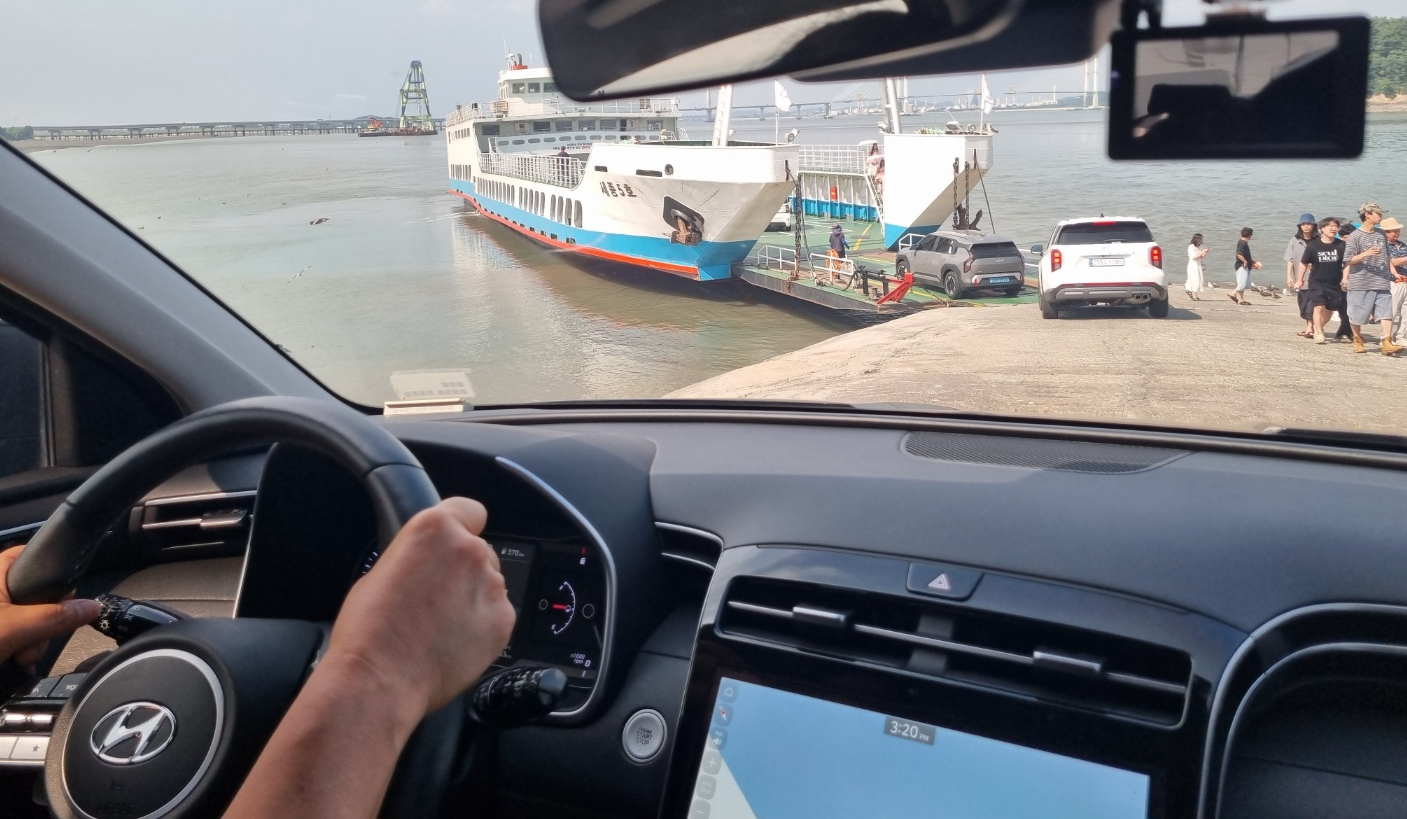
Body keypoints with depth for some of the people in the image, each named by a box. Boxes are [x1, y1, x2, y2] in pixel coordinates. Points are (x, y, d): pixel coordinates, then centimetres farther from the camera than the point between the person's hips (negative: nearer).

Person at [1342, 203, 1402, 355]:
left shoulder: (1381, 235, 14)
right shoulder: (1355, 236, -5)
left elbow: (1386, 257, 24)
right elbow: (1349, 260, -8)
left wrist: (1394, 273, 20)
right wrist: (1366, 254, -23)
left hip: (1382, 282, 5)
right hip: (1361, 283, -5)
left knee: (1386, 313, -7)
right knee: (1358, 316, 5)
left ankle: (1387, 343, -11)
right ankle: (1358, 341, 24)